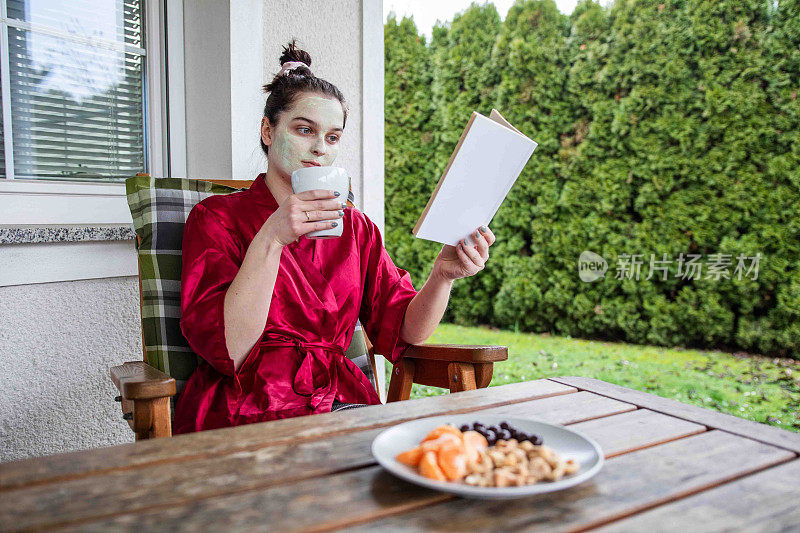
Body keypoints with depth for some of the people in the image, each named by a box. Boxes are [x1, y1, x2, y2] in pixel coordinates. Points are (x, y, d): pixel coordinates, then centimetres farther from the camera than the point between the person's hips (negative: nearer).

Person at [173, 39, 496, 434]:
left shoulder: (355, 227, 16)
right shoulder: (216, 217, 4)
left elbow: (400, 332, 5)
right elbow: (226, 350, -10)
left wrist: (443, 275, -14)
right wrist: (271, 239, -18)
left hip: (342, 403, 5)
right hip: (248, 410, -5)